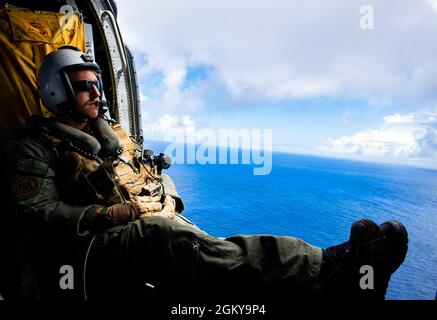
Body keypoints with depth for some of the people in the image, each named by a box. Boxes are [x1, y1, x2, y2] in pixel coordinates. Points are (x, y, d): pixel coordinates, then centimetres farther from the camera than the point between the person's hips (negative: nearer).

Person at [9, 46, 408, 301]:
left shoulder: (113, 135, 24)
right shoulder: (38, 148, 9)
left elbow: (159, 177, 24)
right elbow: (40, 216, -5)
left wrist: (166, 198, 0)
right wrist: (117, 214, -16)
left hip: (158, 232, 5)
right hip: (91, 250, -4)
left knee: (210, 254, -26)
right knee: (160, 233, -39)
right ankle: (328, 269, -52)